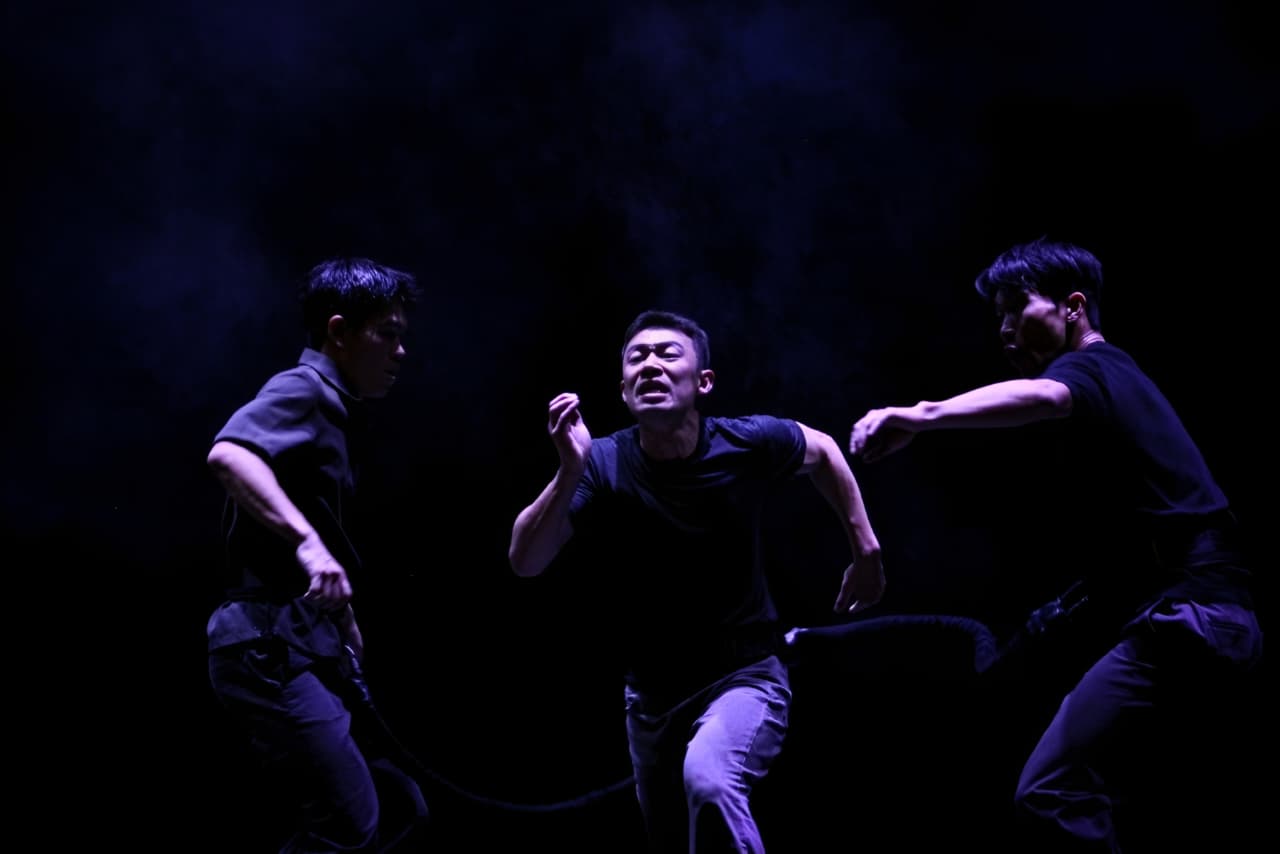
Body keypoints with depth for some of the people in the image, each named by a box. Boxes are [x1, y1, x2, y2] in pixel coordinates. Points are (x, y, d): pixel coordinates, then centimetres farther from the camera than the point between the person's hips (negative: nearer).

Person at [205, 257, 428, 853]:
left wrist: (343, 618, 26)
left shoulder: (334, 409, 20)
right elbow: (227, 454, -31)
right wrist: (308, 542, -38)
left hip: (306, 649, 10)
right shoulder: (302, 391, -9)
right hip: (270, 646, -10)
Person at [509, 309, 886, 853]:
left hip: (745, 677, -3)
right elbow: (525, 562, -25)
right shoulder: (604, 464, -15)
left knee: (709, 782, -36)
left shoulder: (747, 444, -14)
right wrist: (570, 472, -38)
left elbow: (820, 451, 9)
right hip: (652, 694, 3)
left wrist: (866, 552, 9)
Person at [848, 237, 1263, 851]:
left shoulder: (1092, 368, -5)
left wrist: (922, 416, -42)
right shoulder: (1118, 378, 25)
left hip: (1185, 619, -11)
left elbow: (1040, 397, -32)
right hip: (1214, 619, 11)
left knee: (1051, 796, -18)